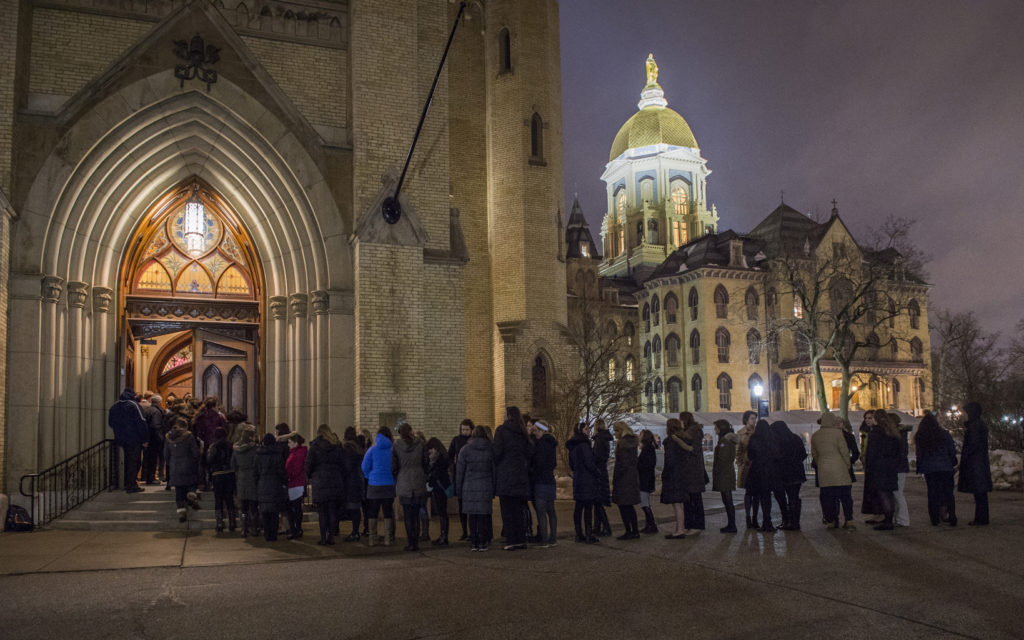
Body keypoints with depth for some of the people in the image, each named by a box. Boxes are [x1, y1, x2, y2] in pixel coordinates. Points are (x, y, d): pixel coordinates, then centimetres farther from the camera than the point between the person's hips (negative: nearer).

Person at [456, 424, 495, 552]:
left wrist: (458, 491, 8)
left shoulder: (465, 449, 0)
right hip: (486, 487, 1)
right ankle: (483, 543, 6)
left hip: (469, 488, -1)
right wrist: (494, 491, 9)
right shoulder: (491, 449, 4)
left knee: (472, 517, 5)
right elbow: (494, 471, 6)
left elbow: (459, 472, 2)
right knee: (484, 515, 5)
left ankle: (473, 543, 6)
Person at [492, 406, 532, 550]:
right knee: (518, 510, 12)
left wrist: (495, 467, 3)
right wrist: (526, 470, 13)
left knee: (507, 510, -1)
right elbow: (528, 454, 9)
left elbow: (498, 452, -11)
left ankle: (510, 541, -3)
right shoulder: (522, 433, 10)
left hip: (505, 475, -5)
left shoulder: (501, 430, -6)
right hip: (521, 475, 5)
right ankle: (521, 540, 13)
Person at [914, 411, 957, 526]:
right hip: (946, 468, 0)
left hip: (929, 469, 1)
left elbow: (919, 455, 5)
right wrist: (953, 463, 14)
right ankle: (952, 518, 3)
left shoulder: (919, 437, 0)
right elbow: (952, 451, 2)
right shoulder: (944, 434, -3)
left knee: (932, 494, 5)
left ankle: (934, 519, 5)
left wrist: (920, 469, 13)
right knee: (948, 493, 6)